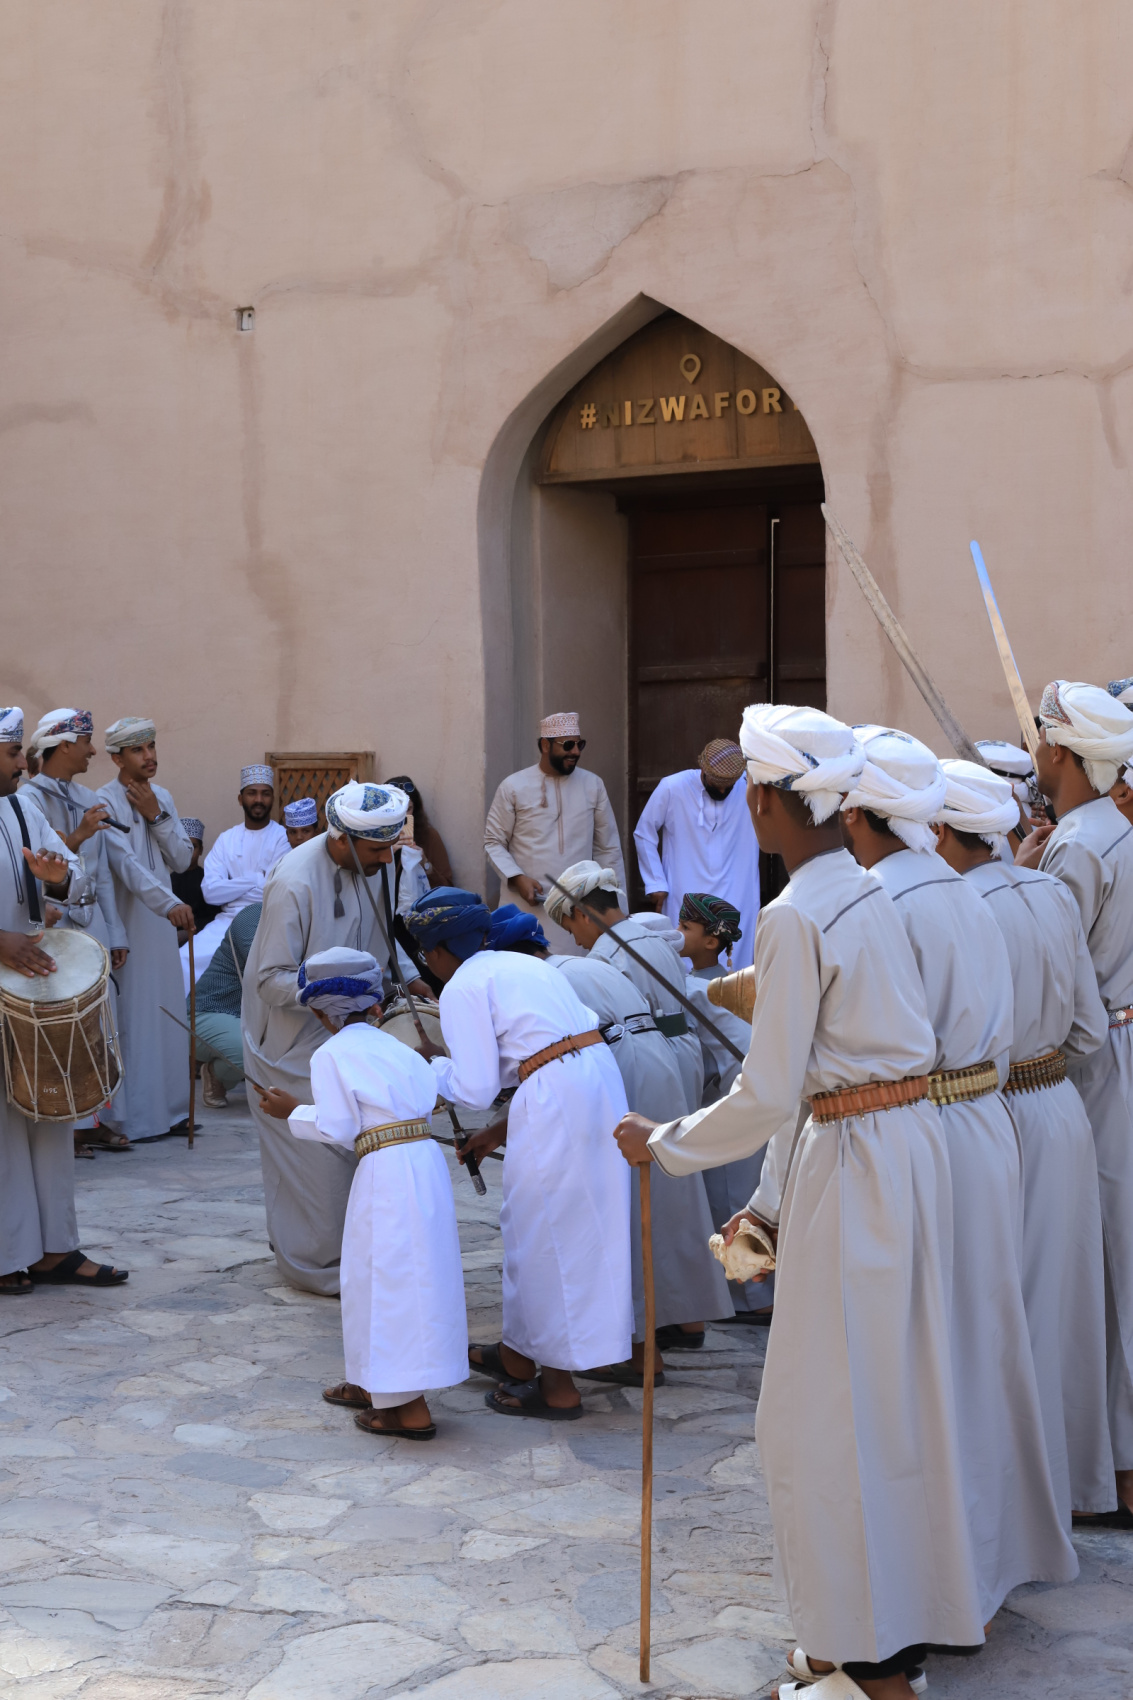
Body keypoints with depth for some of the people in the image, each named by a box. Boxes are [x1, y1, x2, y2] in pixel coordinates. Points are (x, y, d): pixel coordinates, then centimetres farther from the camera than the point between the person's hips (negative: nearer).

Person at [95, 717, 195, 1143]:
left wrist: (157, 816, -7)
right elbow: (127, 864, -24)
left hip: (161, 922, 7)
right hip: (124, 922, -7)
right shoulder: (105, 802, -12)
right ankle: (134, 1118, 2)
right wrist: (169, 903, -34)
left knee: (167, 1011, 9)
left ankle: (169, 1109, 17)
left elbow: (182, 860, 6)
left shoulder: (162, 797, 11)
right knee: (132, 1016, -4)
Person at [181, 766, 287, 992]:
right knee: (187, 959, -19)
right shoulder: (227, 839, 11)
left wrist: (233, 887, -2)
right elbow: (210, 891, -3)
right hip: (228, 920, 4)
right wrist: (257, 880, -6)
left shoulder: (283, 837, 1)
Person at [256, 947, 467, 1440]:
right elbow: (428, 1097, 10)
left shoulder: (330, 1055, -3)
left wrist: (293, 1113, 7)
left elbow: (337, 1128, -8)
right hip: (426, 1159, 8)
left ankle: (410, 1409, -2)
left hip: (386, 1172, -8)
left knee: (388, 1277, -2)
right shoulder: (392, 1045, 18)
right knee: (395, 1274, 19)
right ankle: (375, 1385, 34)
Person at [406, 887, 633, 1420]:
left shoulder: (461, 989, -3)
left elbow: (474, 1090, -7)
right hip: (599, 1077, 9)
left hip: (555, 1103, -9)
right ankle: (519, 1355, 36)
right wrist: (499, 1131, 27)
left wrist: (434, 1062, 13)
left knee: (543, 1235, 5)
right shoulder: (523, 964, 23)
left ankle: (558, 1386, 14)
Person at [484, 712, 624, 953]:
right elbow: (494, 842, 4)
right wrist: (517, 878, -12)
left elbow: (608, 847, 12)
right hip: (528, 906, -2)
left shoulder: (592, 785, 8)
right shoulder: (514, 787, 1)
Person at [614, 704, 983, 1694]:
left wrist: (662, 1146, -4)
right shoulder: (871, 895, 9)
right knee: (897, 1390, 17)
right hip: (913, 1145, 9)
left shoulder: (796, 918, -18)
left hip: (856, 1166, -9)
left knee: (828, 1410, 3)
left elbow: (769, 1096, -18)